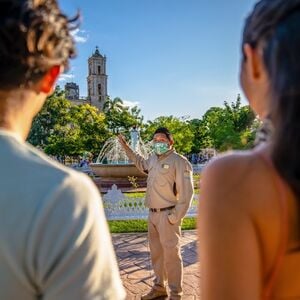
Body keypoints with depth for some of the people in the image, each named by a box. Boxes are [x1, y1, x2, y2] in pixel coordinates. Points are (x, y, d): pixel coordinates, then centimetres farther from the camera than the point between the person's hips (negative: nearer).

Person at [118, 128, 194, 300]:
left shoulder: (179, 161, -14)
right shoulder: (153, 158, 9)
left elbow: (186, 193, -16)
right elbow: (142, 164, 34)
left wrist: (175, 218, -17)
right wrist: (126, 148, 31)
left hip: (167, 216, -8)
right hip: (153, 214, 8)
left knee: (171, 255, 0)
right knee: (156, 253, 18)